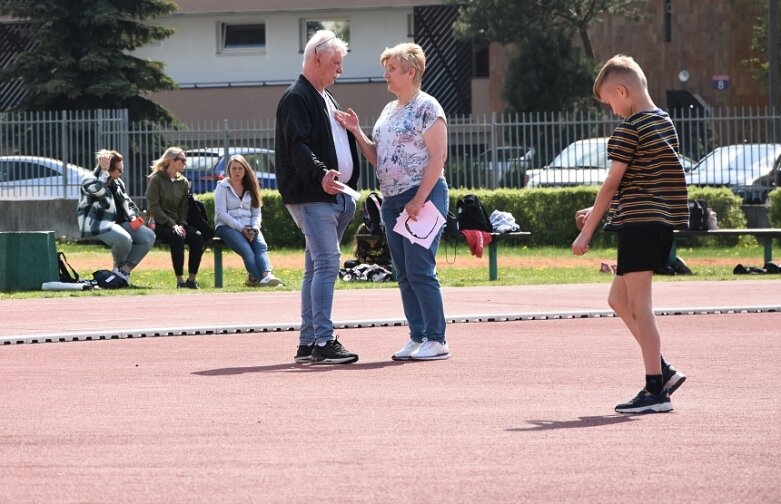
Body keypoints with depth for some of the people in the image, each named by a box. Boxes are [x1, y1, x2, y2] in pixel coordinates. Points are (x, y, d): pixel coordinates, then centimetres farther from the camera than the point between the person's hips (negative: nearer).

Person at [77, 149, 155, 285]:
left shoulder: (118, 183, 18)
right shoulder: (89, 181, -7)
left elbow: (128, 203, 22)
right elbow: (100, 191, -29)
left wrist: (134, 217, 3)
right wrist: (104, 171, -23)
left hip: (119, 222, 8)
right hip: (97, 224, -8)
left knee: (149, 236, -9)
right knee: (124, 238, -36)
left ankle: (125, 269, -10)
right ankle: (118, 266, -3)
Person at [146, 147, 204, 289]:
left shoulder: (183, 182, 14)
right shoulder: (156, 180, -4)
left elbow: (184, 207, 12)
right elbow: (153, 207, -11)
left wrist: (181, 224, -9)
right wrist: (172, 225, -19)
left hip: (177, 223, 5)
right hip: (159, 224, -5)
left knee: (197, 236, -24)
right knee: (177, 237, -35)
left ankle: (192, 279, -19)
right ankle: (180, 281, -30)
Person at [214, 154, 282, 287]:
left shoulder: (250, 188, 20)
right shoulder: (222, 187, 6)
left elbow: (256, 212, 15)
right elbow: (220, 213, -5)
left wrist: (255, 227, -8)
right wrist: (240, 228, -15)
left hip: (249, 228, 3)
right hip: (227, 227, -3)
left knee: (261, 245, -30)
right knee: (246, 250, -33)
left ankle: (267, 275, -53)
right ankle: (259, 278, -50)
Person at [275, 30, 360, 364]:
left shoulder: (326, 99, 22)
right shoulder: (297, 98, -9)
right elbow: (298, 146, -22)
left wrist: (349, 189, 21)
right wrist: (320, 174, -37)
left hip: (333, 196, 10)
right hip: (311, 197, -10)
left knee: (317, 268, 10)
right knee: (327, 264, -15)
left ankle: (307, 343, 13)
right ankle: (323, 341, -18)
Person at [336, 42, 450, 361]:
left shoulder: (426, 107, -8)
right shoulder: (389, 110, 17)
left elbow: (438, 156, -14)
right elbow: (377, 157, 19)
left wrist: (419, 199, -19)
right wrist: (356, 131, 5)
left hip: (423, 196, -9)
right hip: (392, 200, 9)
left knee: (419, 271, -11)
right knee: (404, 274, 7)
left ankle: (436, 340, -7)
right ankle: (417, 337, 12)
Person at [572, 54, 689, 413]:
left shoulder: (630, 128, -10)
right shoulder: (665, 122, 16)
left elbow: (612, 183, -11)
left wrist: (587, 232, -6)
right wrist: (599, 211, 22)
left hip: (638, 222, -9)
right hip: (663, 221, 9)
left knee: (639, 304, -5)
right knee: (619, 299, 17)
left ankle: (656, 390, -6)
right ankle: (662, 370, 14)